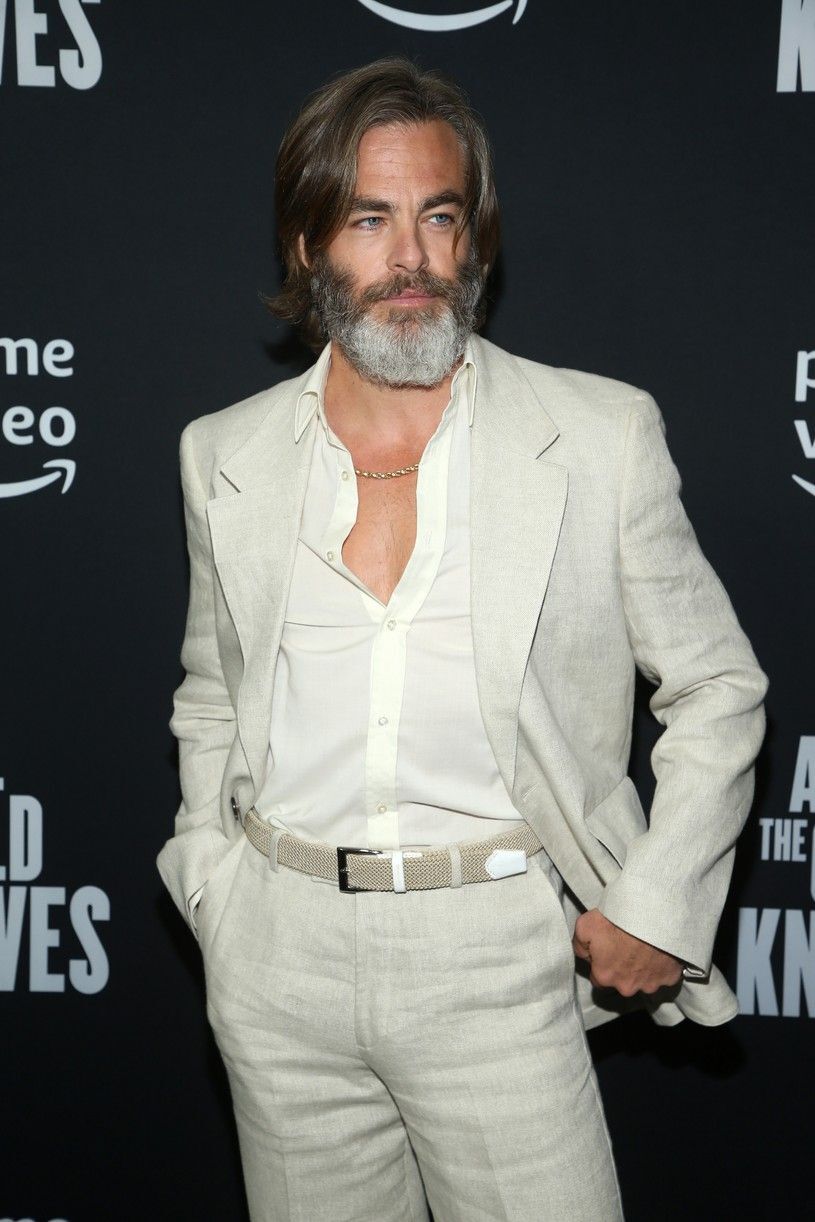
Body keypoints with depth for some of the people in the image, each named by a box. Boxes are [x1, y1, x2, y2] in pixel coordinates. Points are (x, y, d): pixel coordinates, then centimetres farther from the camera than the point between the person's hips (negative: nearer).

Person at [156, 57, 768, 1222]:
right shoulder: (225, 455, 4)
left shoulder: (602, 436, -4)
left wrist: (656, 909, -3)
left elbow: (718, 688, 3)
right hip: (280, 964, 3)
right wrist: (210, 881, 9)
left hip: (495, 953, -2)